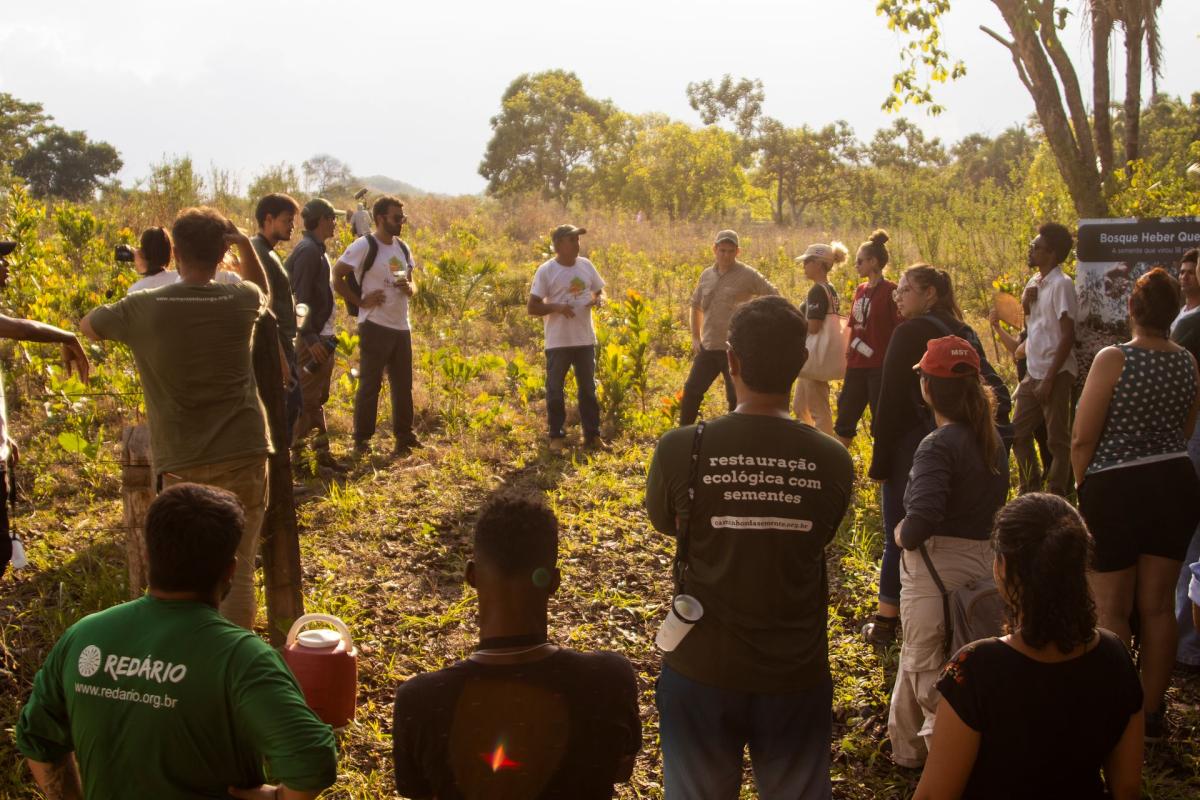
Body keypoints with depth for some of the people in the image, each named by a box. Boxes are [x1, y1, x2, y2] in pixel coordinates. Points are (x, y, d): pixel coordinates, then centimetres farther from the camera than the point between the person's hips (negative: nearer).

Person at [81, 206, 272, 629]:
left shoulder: (143, 308, -4)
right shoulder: (241, 300, -2)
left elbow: (86, 324, 17)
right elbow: (265, 291, 25)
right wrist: (246, 244, 12)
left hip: (182, 463, 0)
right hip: (243, 455, 0)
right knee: (238, 573, 5)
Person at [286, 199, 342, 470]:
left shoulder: (318, 249, 14)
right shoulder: (307, 250, -16)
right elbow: (300, 298, -21)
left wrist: (327, 333, 17)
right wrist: (310, 338, -25)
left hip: (323, 335, 10)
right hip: (312, 338, -10)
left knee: (318, 398, 15)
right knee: (306, 400, -5)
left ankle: (321, 451, 23)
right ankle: (295, 456, 1)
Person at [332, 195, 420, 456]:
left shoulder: (403, 248, 11)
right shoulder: (364, 246, -11)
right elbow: (336, 277, -12)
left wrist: (410, 288, -2)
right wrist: (360, 301, -14)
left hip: (401, 326, 7)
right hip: (375, 326, -7)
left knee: (403, 384, 13)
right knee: (370, 385, 1)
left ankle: (404, 436, 25)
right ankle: (361, 440, 11)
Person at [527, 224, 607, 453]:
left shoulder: (586, 265, 5)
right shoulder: (546, 271, -9)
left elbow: (600, 291, 17)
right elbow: (531, 307, -9)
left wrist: (599, 299, -7)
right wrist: (557, 307, -24)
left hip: (585, 339, 5)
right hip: (558, 341, -4)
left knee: (588, 389, 12)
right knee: (555, 390, 4)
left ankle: (592, 435, 23)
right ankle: (557, 437, 16)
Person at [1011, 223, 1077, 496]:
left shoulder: (1061, 284, -13)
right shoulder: (1034, 282, 11)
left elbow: (1068, 335, -17)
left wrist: (1049, 379, -19)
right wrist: (1025, 303, -1)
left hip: (1055, 374, -8)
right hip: (1033, 373, 9)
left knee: (1057, 439, 1)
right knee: (1018, 433, 14)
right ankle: (1030, 492, 27)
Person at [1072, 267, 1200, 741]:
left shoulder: (1114, 359, -16)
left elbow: (1082, 440, -15)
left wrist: (1084, 488, 1)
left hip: (1116, 491, -5)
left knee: (1111, 611, 6)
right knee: (1158, 605, 14)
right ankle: (1151, 714, 25)